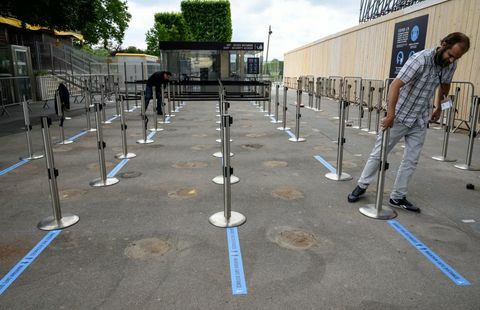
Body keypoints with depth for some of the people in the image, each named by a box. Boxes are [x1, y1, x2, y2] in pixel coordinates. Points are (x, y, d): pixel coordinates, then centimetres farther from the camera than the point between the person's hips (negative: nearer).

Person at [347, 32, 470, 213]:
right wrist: (390, 114, -40)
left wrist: (439, 107, 26)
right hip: (399, 116, -6)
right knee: (379, 153, 2)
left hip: (420, 120, 6)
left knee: (411, 160, 5)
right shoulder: (421, 59, -21)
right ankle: (362, 186, 17)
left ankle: (397, 197, 14)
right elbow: (396, 85, -32)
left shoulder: (451, 65, 1)